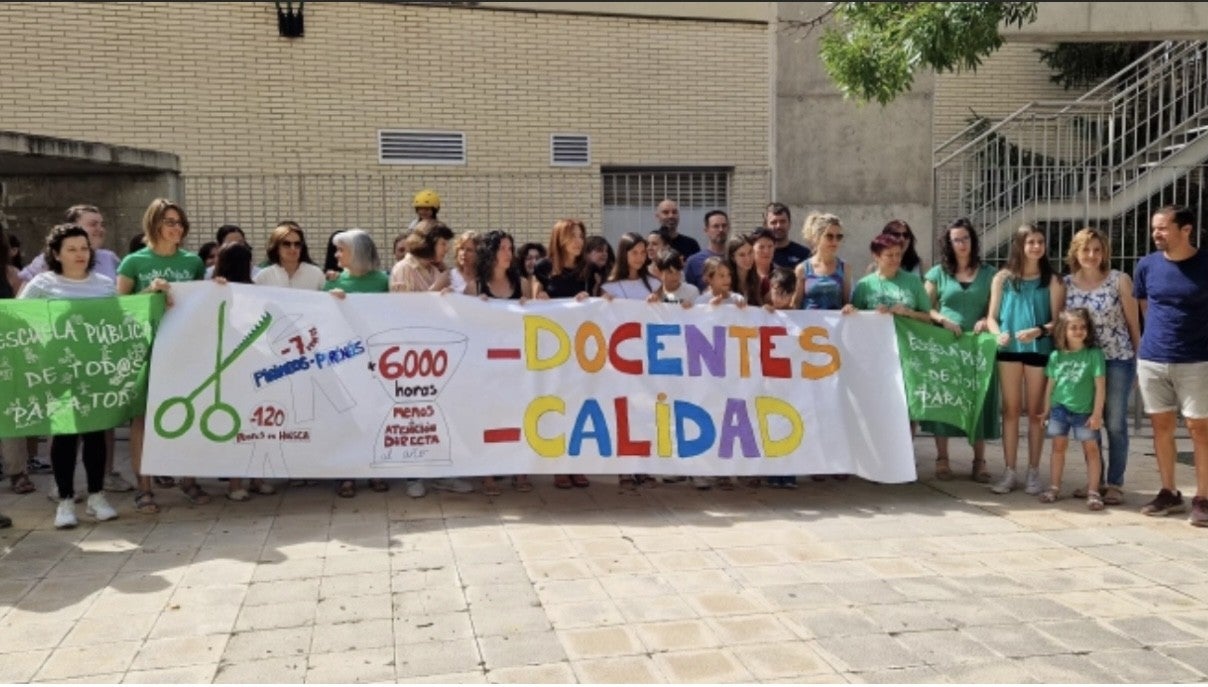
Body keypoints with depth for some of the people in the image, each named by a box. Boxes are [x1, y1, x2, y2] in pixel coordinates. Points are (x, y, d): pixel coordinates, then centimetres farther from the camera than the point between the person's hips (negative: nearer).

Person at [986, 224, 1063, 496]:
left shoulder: (1051, 280, 3)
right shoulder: (1003, 277, 5)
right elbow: (992, 316, 4)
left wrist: (1038, 331, -20)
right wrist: (997, 333, -16)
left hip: (1039, 349, -1)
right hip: (1009, 349, 1)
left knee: (1036, 411, 6)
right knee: (1011, 410, 5)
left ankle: (1033, 472, 14)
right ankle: (1010, 471, 10)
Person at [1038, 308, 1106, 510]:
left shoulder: (1094, 354, -7)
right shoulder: (1056, 356, 2)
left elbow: (1100, 386, -8)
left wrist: (1097, 413, -10)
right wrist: (1046, 409, 11)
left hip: (1085, 411, -3)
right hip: (1059, 408, 3)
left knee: (1091, 448, 1)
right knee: (1058, 446, 11)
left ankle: (1093, 491, 6)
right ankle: (1054, 488, 19)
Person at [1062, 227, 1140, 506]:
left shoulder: (1119, 280, -5)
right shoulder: (1065, 284, 2)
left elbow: (1133, 323, -1)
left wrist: (1139, 359, 0)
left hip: (1118, 360, -3)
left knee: (1115, 423, 2)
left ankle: (1115, 483, 12)